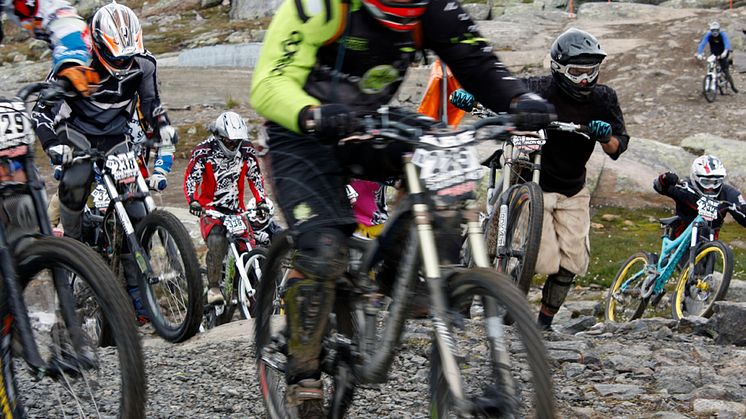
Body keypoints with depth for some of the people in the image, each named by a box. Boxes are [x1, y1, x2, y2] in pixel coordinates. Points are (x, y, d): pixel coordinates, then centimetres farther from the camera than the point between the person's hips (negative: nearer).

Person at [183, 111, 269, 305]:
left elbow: (255, 177, 10)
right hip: (210, 208, -4)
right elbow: (190, 178, -11)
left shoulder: (246, 151, 1)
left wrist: (261, 201, -4)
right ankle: (213, 288, -26)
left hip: (236, 209, 4)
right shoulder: (204, 151, -9)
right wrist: (193, 201, -28)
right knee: (216, 240, -32)